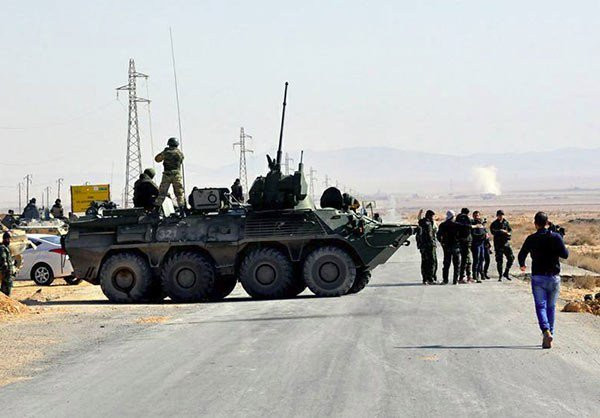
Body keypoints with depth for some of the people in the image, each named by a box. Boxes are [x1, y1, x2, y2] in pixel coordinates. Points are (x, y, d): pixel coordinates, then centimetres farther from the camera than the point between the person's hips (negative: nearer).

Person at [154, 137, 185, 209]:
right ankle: (182, 209, -5)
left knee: (161, 193, 8)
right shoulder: (180, 153, 2)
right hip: (177, 175, 0)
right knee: (179, 193, 4)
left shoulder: (166, 152, -2)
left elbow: (157, 159, 10)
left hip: (166, 175, 0)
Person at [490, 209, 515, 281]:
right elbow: (493, 231, -17)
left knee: (511, 258, -2)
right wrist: (501, 231, -26)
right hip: (498, 244, -4)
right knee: (499, 260, -2)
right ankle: (500, 276, 7)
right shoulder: (494, 224, -2)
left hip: (506, 243, 4)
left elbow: (510, 230, 14)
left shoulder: (506, 222, 11)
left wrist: (509, 233, -8)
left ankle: (506, 273, 13)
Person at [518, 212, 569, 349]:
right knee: (551, 307, 14)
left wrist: (522, 265, 25)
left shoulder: (531, 239, -4)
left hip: (538, 277, -1)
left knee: (540, 306, -4)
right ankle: (550, 333, 17)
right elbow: (565, 255, -8)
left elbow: (521, 255, 3)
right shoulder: (556, 237, -4)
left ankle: (546, 331, -27)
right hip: (554, 277, 1)